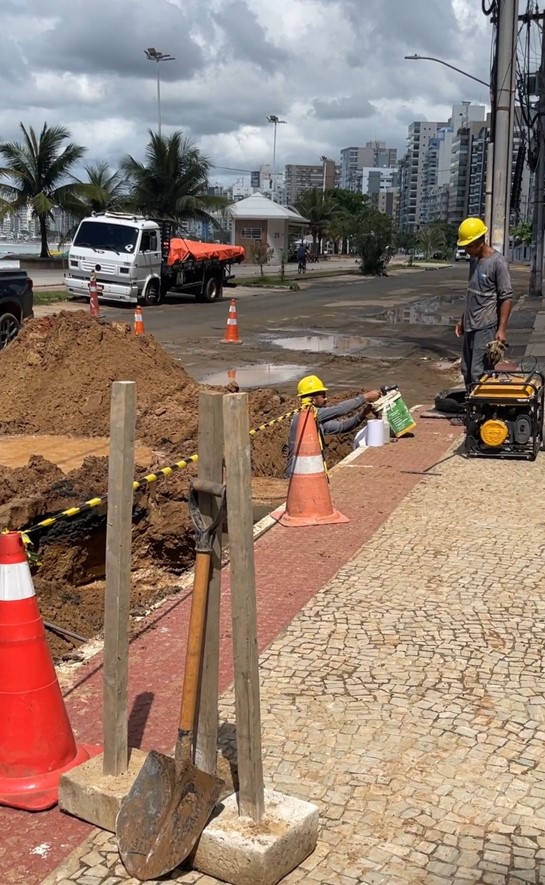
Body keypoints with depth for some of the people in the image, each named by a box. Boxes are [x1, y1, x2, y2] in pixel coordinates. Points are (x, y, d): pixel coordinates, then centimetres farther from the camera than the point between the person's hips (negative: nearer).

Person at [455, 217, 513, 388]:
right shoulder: (473, 259, 12)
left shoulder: (498, 262, -13)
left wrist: (502, 329, -18)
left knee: (478, 373, -11)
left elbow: (507, 298, -14)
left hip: (486, 327, -8)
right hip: (470, 326, 8)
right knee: (467, 371, 11)